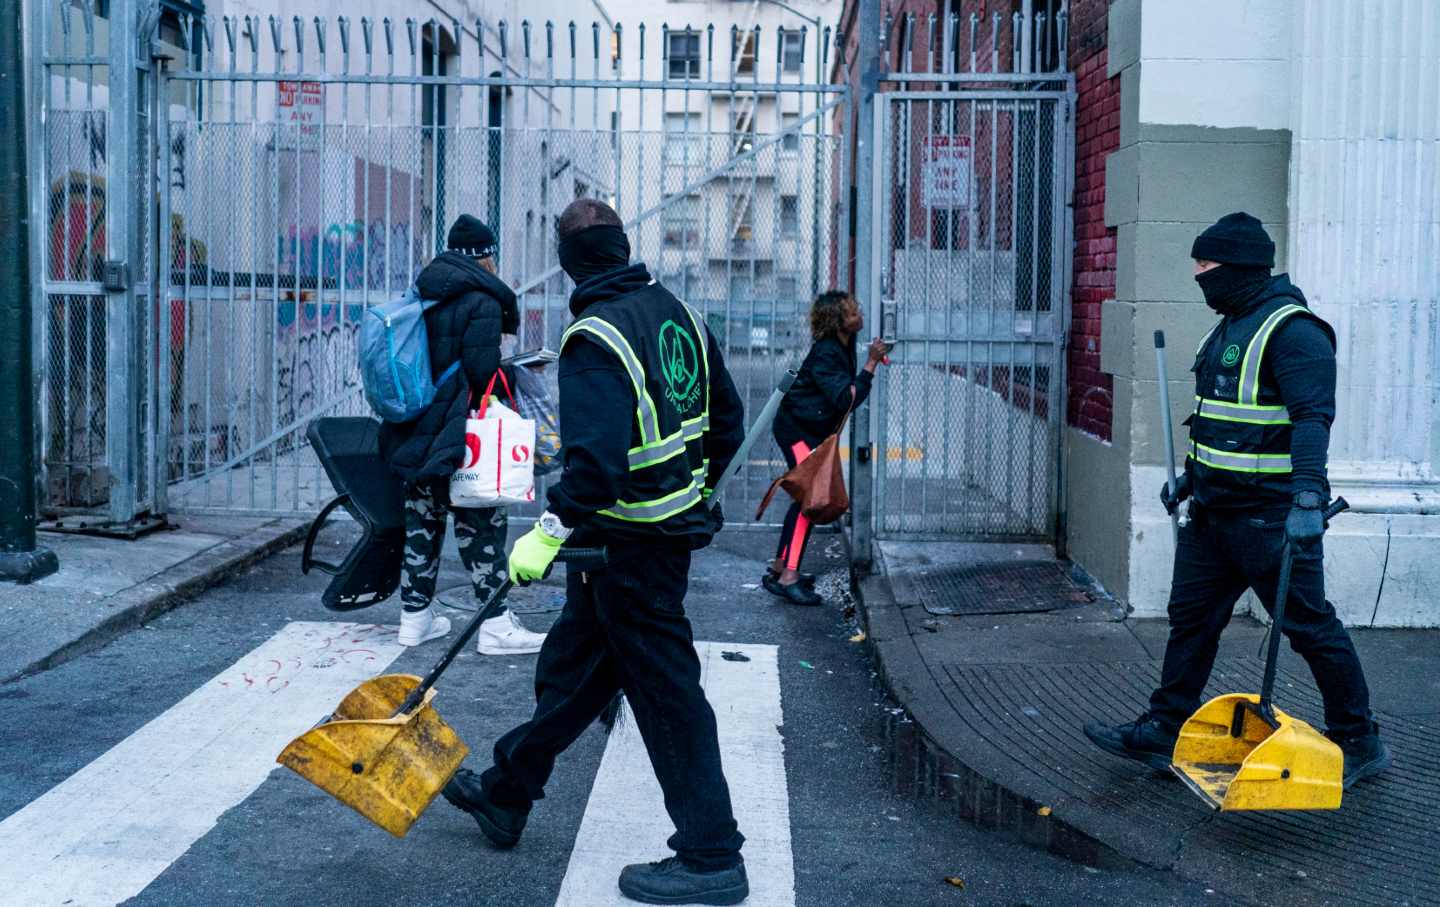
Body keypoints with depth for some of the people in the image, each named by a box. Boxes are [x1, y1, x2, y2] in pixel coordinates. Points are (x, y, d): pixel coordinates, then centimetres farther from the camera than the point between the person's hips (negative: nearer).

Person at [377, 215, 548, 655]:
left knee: (421, 523, 16)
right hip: (458, 436, -7)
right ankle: (495, 625, 3)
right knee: (482, 527, 1)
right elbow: (483, 372, -19)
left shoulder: (420, 296, 10)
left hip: (413, 433, 7)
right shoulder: (482, 301, -13)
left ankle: (415, 617, 23)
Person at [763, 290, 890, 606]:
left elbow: (845, 394, 20)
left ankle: (780, 567, 22)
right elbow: (848, 398, -31)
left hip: (811, 430, 10)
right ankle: (789, 577, -15)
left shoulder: (844, 344, 4)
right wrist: (872, 363, -31)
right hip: (798, 430, -10)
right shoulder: (826, 354, -25)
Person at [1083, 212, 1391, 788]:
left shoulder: (1292, 330, -16)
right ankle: (1163, 732, 21)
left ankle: (1359, 745, 14)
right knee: (1191, 617, 12)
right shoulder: (1230, 327, 15)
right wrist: (1191, 477, 29)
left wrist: (1308, 495, -36)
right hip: (1214, 510, 10)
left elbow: (1312, 417, -26)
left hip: (1270, 517, -10)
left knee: (1310, 626, 0)